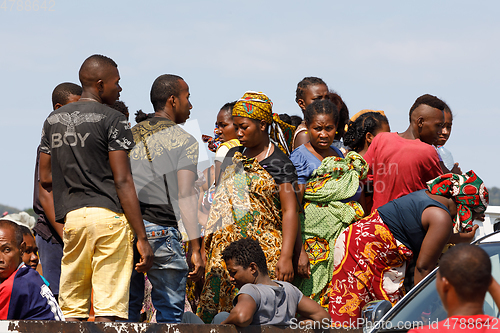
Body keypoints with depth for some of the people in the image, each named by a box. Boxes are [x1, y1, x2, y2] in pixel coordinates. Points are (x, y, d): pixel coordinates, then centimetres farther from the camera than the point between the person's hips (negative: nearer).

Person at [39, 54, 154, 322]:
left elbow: (46, 179, 17)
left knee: (72, 310, 9)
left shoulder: (54, 119, 14)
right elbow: (122, 181, -10)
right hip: (108, 215, -6)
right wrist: (141, 237, -10)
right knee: (108, 309, -7)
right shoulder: (113, 120, -5)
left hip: (71, 216, 6)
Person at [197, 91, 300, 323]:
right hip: (226, 247, 5)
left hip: (263, 251, -5)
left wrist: (286, 257, -17)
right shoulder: (233, 156, 15)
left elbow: (290, 211, -9)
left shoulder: (278, 164, -4)